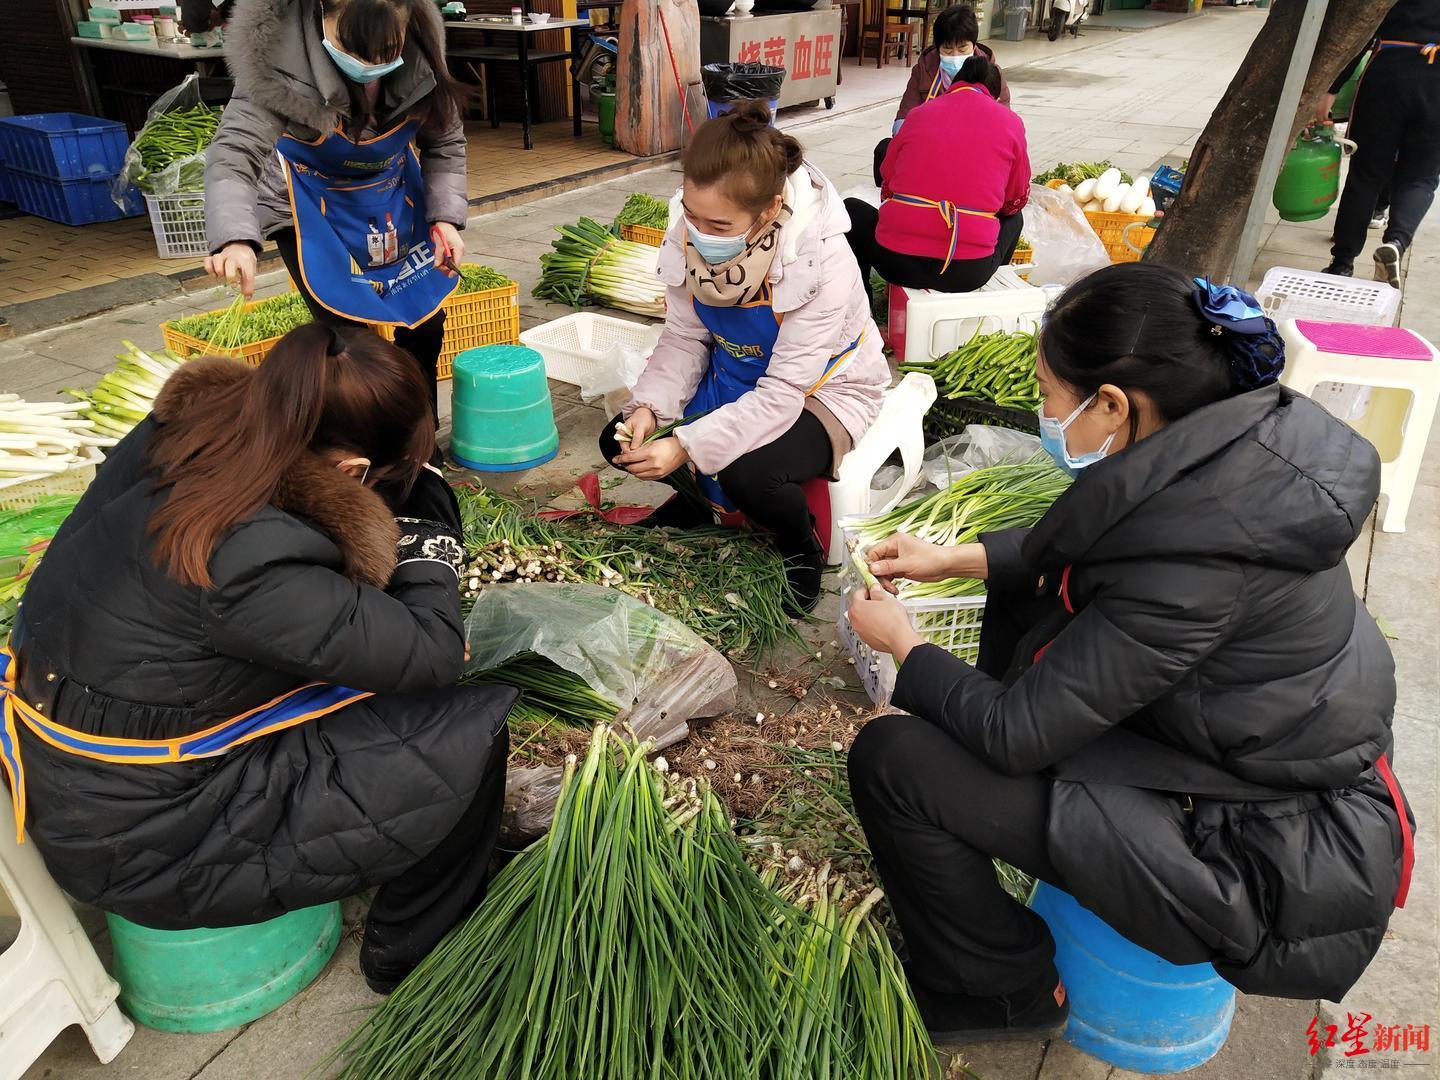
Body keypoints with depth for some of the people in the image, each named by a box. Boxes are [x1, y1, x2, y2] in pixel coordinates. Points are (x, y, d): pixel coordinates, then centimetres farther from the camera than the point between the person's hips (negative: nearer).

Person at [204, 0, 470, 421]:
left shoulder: (422, 51, -20)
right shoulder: (281, 58, -31)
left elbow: (445, 142, -7)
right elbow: (235, 151, -37)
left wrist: (445, 216, -21)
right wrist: (236, 239, -55)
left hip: (394, 195, 4)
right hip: (313, 206, -4)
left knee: (427, 318, 4)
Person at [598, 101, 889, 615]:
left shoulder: (824, 264, -33)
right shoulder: (689, 235, -17)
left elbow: (781, 396, -32)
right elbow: (683, 337, -5)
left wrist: (686, 447, -38)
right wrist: (649, 407, -22)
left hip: (815, 392, -5)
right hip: (731, 378, 6)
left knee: (749, 474, -35)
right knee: (622, 441, -8)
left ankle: (802, 550, 0)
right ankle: (696, 500, 24)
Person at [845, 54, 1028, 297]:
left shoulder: (919, 113, 12)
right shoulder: (1011, 122, 8)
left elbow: (887, 186, 18)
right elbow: (1016, 200, 15)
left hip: (897, 260, 0)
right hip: (971, 272, 1)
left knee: (852, 209, 31)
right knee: (1014, 218, 34)